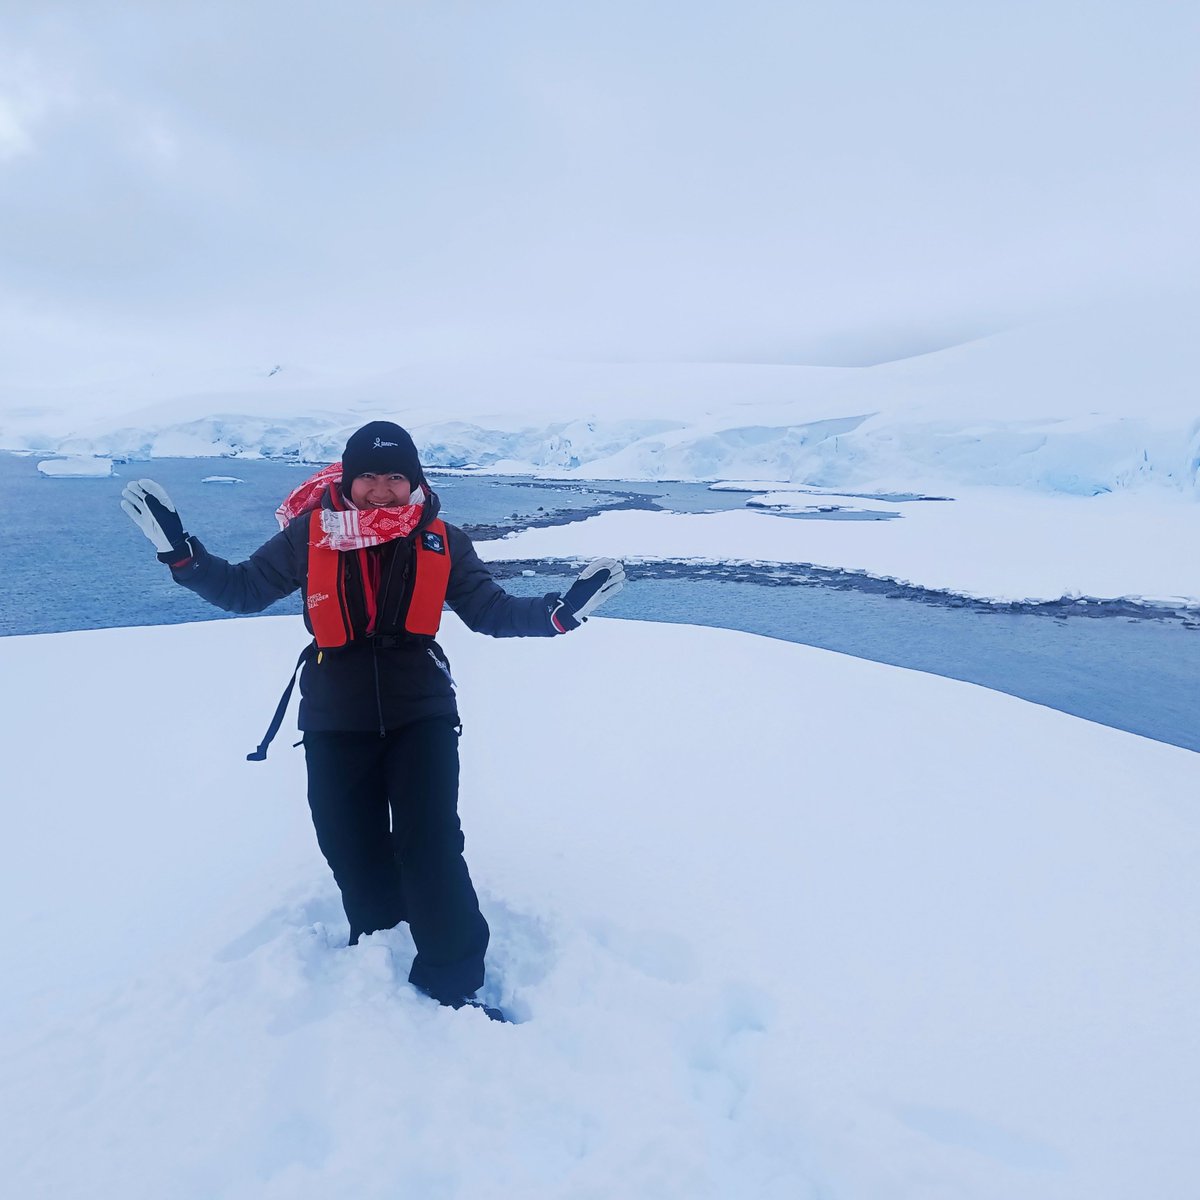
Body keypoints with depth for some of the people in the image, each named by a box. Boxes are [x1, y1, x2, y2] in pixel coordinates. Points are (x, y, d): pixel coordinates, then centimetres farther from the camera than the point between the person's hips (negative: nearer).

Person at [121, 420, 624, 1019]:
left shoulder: (441, 541, -2)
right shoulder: (310, 533, -3)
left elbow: (491, 610, 5)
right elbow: (243, 590, 9)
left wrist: (560, 611, -8)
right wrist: (181, 553, -2)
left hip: (421, 716, -1)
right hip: (335, 723, 1)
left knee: (432, 849, -6)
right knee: (354, 853, 10)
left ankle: (453, 983, 8)